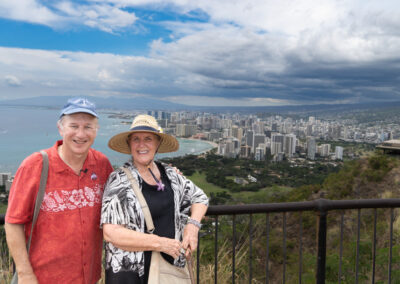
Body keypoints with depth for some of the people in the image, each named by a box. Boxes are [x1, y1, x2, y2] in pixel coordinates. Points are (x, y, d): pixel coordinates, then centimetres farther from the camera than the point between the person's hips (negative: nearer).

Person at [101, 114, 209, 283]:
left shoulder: (169, 174, 3)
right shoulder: (119, 180, -12)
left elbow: (200, 197, 15)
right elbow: (111, 233, -20)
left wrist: (193, 225, -4)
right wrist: (161, 243, -19)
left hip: (170, 265, 5)